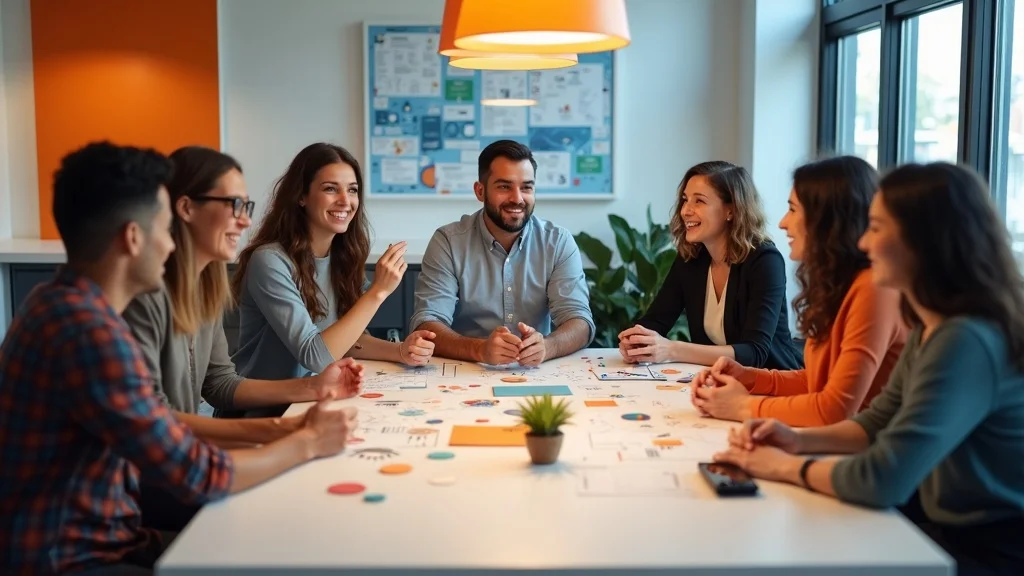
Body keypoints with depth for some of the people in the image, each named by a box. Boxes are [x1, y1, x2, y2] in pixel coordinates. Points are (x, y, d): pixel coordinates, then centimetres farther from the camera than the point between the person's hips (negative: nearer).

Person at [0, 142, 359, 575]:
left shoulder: (66, 303, 6)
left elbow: (165, 434, 4)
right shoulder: (89, 330, -25)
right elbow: (199, 476, -21)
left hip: (100, 538, 8)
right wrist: (308, 443, -8)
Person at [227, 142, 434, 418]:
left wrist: (400, 351, -12)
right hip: (262, 413, -7)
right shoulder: (270, 261, -19)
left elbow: (346, 338, 6)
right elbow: (314, 357, -22)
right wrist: (377, 292, -25)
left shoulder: (342, 256, 3)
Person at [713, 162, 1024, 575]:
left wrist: (785, 467, -14)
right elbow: (880, 422, 15)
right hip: (945, 527, 8)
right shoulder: (930, 330, 4)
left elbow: (881, 480, -31)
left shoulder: (967, 343, -28)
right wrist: (800, 440, -3)